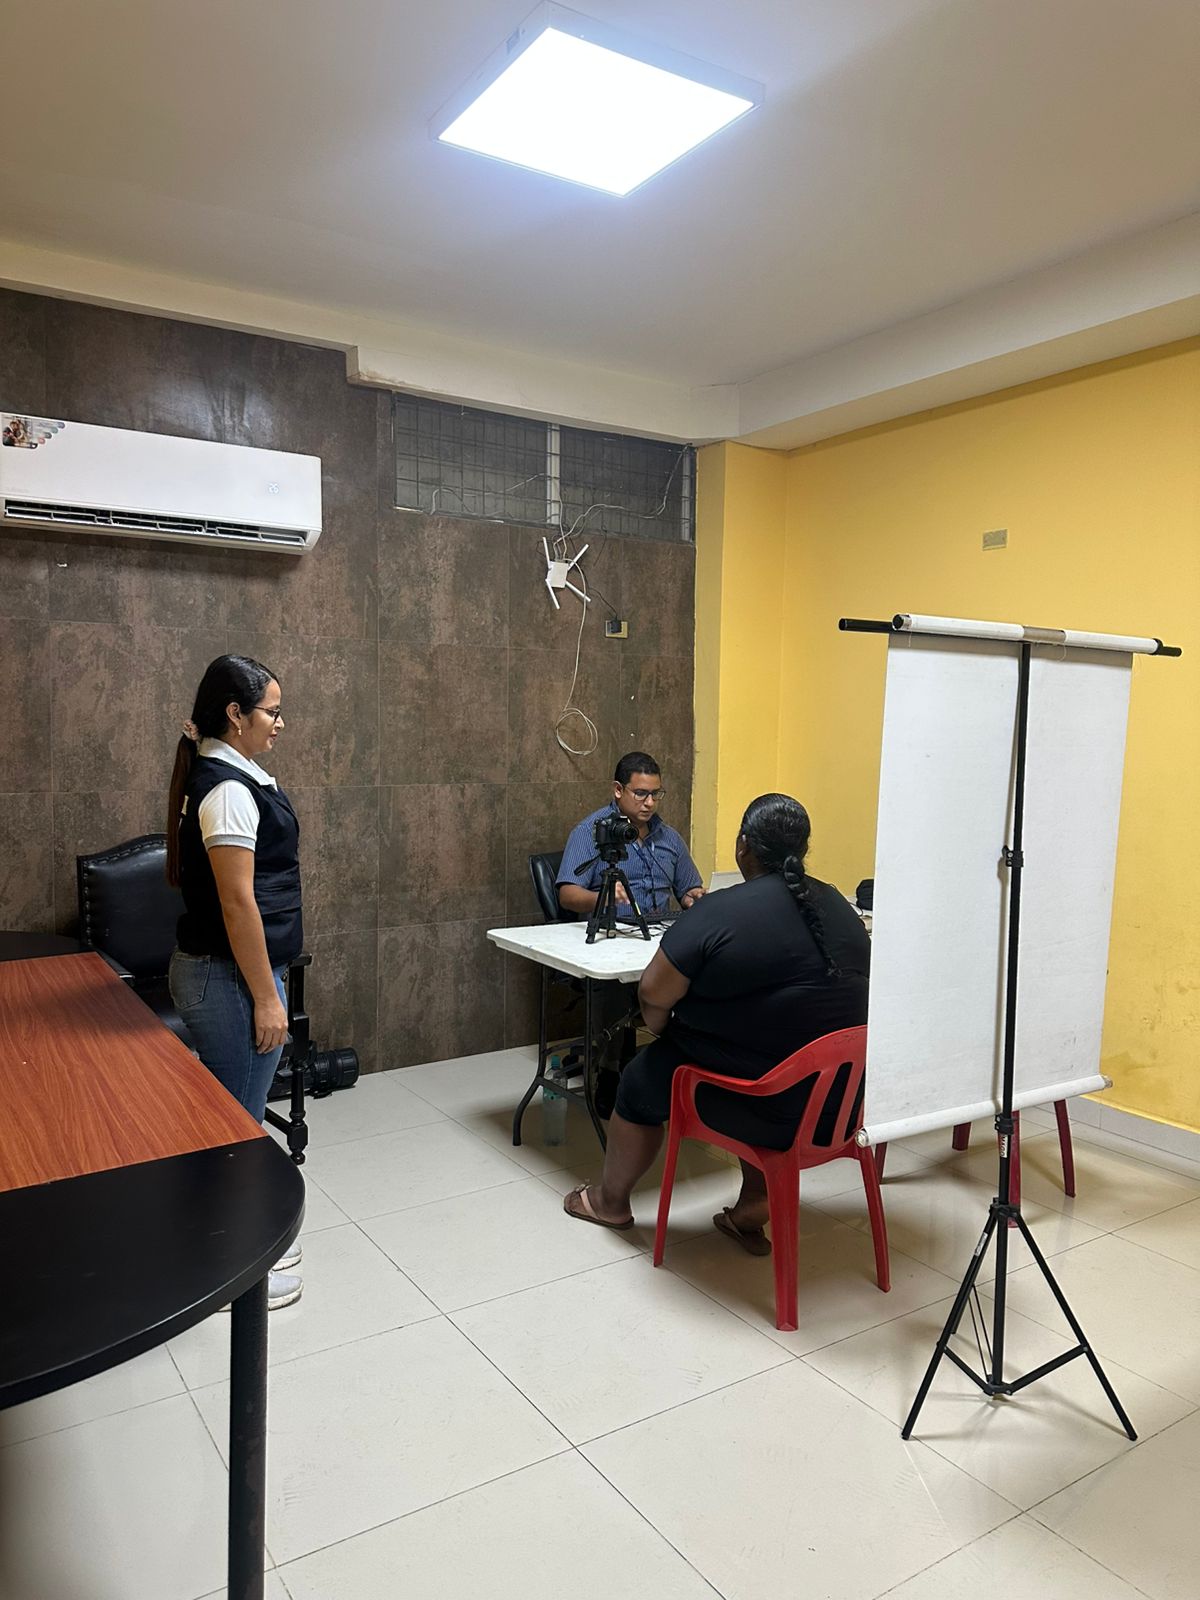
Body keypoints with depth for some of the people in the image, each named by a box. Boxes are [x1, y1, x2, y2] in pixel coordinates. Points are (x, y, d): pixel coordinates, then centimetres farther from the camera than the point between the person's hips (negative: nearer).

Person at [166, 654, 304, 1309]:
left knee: (235, 1112, 21)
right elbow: (237, 903, -23)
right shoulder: (228, 789, -21)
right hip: (229, 976, -10)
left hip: (220, 968, 11)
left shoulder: (224, 774, 10)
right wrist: (265, 997, -20)